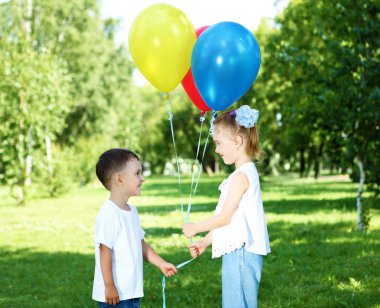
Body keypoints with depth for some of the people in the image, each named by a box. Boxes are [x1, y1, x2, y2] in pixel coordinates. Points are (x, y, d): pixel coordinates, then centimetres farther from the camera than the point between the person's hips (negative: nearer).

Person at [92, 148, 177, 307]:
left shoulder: (131, 211, 10)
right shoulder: (109, 214, -20)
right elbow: (105, 251, -21)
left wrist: (161, 263, 17)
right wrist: (109, 287, -20)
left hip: (132, 291, 10)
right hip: (114, 294, -10)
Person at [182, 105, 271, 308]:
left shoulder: (241, 176, -16)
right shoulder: (246, 173, 15)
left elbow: (224, 217, -17)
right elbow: (228, 218, 18)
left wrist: (195, 228, -3)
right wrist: (205, 243, 18)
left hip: (240, 253, -10)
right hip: (236, 252, 10)